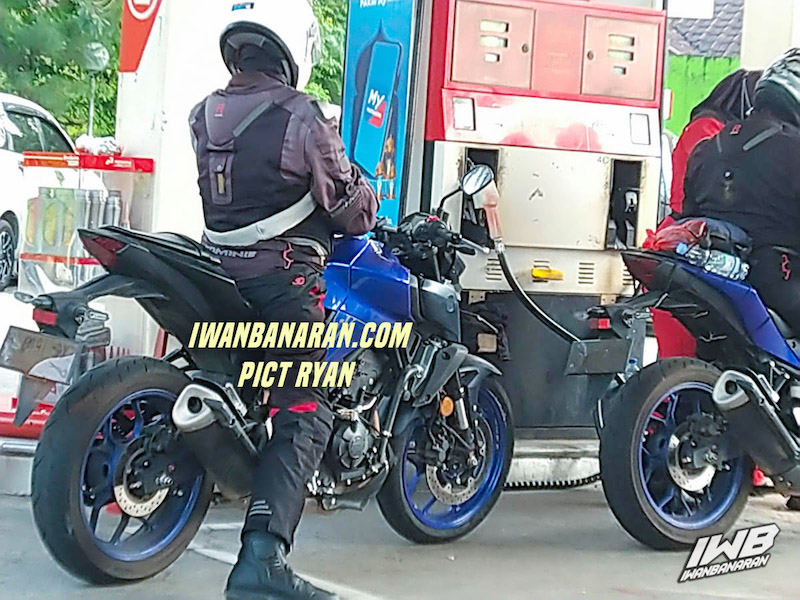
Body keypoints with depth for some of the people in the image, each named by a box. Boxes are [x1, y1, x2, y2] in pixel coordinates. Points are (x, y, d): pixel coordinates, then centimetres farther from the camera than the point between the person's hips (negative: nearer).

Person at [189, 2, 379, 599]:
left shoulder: (205, 114, 8)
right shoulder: (300, 116, -13)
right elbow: (351, 206, -6)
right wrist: (369, 203, 16)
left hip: (219, 269, 8)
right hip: (283, 280, -8)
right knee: (304, 415, -9)